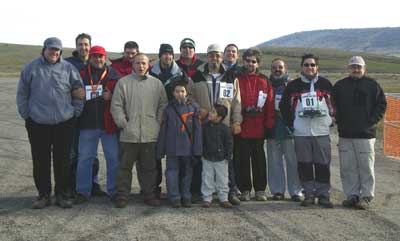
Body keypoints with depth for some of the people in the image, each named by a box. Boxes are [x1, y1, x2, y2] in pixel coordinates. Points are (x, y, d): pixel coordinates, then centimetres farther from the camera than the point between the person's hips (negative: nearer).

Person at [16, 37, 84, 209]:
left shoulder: (68, 68, 1)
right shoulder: (31, 68, 1)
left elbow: (79, 91, 7)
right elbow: (22, 93, 7)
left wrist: (75, 112, 2)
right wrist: (25, 114, 3)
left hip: (64, 123, 0)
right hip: (37, 124, 0)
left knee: (62, 161, 7)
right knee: (40, 161, 6)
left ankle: (61, 194, 19)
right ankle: (43, 195, 18)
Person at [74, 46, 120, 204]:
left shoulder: (113, 75, 5)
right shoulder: (81, 75, 6)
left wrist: (111, 96, -14)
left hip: (108, 124, 0)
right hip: (87, 125, 0)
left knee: (113, 158, 5)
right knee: (84, 158, 4)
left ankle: (114, 191, 18)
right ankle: (83, 191, 14)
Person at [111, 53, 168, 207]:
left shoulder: (156, 83, 9)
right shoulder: (123, 82, 3)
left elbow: (163, 105, 10)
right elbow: (116, 106, 1)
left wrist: (157, 123, 0)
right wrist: (123, 124, -6)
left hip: (150, 135, 2)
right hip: (128, 135, -1)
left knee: (150, 167, 9)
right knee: (125, 166, 6)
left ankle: (149, 194, 20)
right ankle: (122, 195, 17)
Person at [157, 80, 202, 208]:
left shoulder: (192, 109, 3)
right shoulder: (169, 109, 2)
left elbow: (197, 130, 1)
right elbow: (163, 131, 3)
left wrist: (197, 148, -5)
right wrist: (160, 150, 1)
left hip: (187, 147, 1)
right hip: (172, 147, -1)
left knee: (186, 171, 10)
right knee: (172, 171, 1)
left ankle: (186, 197, 21)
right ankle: (174, 197, 9)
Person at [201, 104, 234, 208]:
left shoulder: (224, 128, -10)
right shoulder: (205, 126, -1)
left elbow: (229, 143, -5)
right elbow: (201, 140, 8)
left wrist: (228, 156, -6)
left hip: (221, 159, -2)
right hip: (207, 158, 2)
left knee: (222, 180, 7)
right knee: (207, 179, 7)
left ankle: (223, 199, 18)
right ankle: (207, 199, 17)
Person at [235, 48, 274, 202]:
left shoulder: (264, 81, 8)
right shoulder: (237, 80, 4)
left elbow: (270, 104, 4)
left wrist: (269, 125, -4)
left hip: (258, 128, 1)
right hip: (241, 128, -1)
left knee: (259, 160, 8)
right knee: (243, 160, 5)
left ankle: (260, 189, 18)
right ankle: (244, 190, 14)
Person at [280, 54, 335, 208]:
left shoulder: (325, 84, 8)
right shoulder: (293, 86, 7)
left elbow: (334, 104, 15)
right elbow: (283, 106, 12)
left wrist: (330, 119, 8)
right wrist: (290, 124, 8)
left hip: (322, 132, 0)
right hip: (301, 133, 0)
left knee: (323, 165, 0)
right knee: (304, 165, 3)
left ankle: (323, 194, 10)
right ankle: (309, 194, 14)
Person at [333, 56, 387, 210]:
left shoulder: (372, 85, 4)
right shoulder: (340, 86, 10)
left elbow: (381, 105, 5)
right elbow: (333, 106, 14)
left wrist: (371, 121, -4)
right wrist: (340, 122, 2)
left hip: (366, 134, -2)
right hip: (345, 135, 3)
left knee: (366, 167, -1)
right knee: (347, 167, 5)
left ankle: (366, 197, 7)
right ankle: (351, 195, 15)